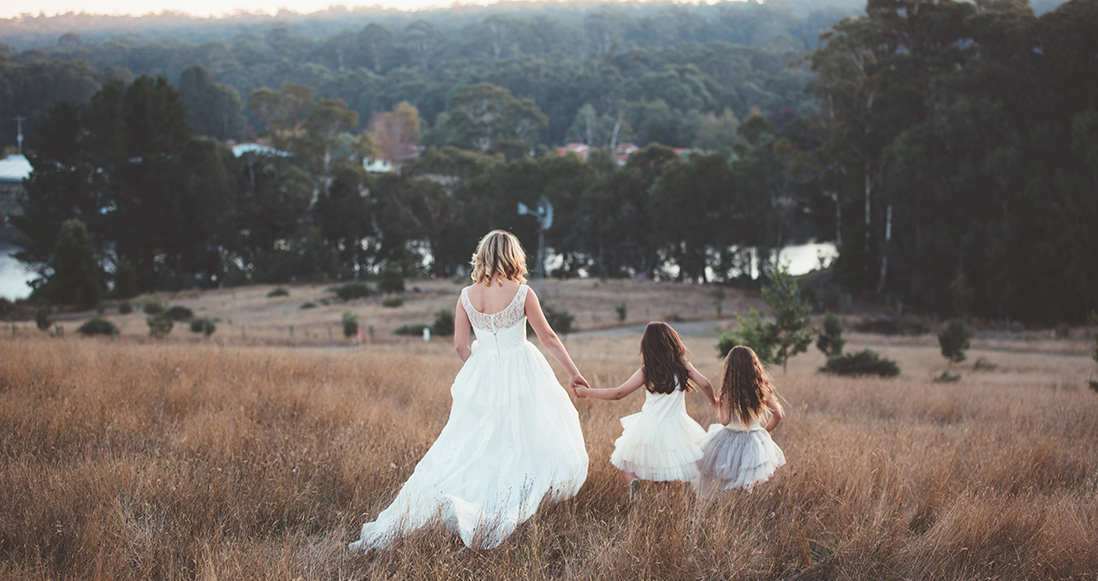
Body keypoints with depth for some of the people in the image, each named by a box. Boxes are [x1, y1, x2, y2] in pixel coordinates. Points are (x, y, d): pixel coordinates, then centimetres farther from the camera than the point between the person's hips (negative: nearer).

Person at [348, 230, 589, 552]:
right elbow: (548, 338, -4)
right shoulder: (522, 293, -10)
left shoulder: (467, 296, -1)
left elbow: (460, 345, 1)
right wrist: (573, 372, 6)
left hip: (481, 379, 4)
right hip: (521, 375, -3)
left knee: (463, 451, 9)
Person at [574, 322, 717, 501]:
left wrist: (586, 392, 8)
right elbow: (704, 383, -9)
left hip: (648, 430, 0)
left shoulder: (646, 372, -3)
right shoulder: (683, 365, -2)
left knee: (625, 460, 18)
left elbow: (617, 393, -3)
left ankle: (632, 480, -13)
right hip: (676, 431, 0)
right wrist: (713, 400, 13)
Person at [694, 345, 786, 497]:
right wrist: (765, 431, 14)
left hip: (729, 442, -2)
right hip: (754, 441, 2)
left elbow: (725, 421, -18)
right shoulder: (762, 389, -8)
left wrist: (718, 405, 1)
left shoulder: (728, 391, -16)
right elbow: (778, 415, -1)